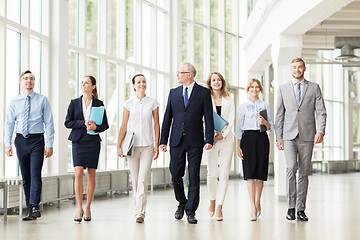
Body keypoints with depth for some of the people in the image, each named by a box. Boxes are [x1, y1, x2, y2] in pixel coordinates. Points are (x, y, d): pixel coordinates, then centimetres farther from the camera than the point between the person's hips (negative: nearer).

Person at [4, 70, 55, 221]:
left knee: (35, 174, -14)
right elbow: (9, 124, 7)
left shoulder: (42, 100, 3)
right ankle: (30, 209, 10)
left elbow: (49, 123, 1)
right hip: (21, 140, 3)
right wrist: (8, 144, -4)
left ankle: (34, 207, -19)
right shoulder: (14, 102, 8)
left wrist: (49, 144, -6)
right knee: (25, 177, 5)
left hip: (37, 140, -3)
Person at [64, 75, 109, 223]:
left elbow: (105, 125, 8)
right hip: (78, 141, 0)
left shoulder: (99, 104, 6)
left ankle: (88, 208, 13)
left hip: (93, 141, 0)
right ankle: (79, 209, -4)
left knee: (91, 174, 2)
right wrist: (83, 123, -11)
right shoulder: (74, 103, 7)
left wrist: (96, 127, -12)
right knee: (78, 174, -10)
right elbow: (68, 123, 2)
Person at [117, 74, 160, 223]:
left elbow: (156, 125, 6)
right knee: (135, 179, 6)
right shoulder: (128, 104, 4)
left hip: (147, 145, -1)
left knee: (143, 179, -11)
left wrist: (157, 145, 0)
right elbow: (124, 126, 5)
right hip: (132, 145, 1)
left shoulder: (153, 103, 4)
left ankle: (140, 212, -12)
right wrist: (119, 146, 0)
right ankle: (139, 209, 18)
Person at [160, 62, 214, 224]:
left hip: (195, 141, -3)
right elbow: (167, 118, 10)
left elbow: (208, 118, -2)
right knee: (175, 174, 3)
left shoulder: (204, 93, 1)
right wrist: (163, 140, 5)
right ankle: (181, 202, 26)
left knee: (194, 176, -1)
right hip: (177, 141, 3)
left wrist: (209, 140, -11)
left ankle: (190, 210, 6)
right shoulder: (173, 93, 11)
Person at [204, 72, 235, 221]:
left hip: (226, 140, 1)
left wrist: (223, 134, -12)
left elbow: (231, 120, 4)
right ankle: (212, 200, 20)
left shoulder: (229, 100, 10)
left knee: (224, 174, -4)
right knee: (212, 173, -6)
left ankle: (219, 207, 1)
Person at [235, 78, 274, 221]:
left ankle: (257, 203, 19)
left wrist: (265, 123, -11)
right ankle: (253, 207, -13)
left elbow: (272, 126, 11)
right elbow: (239, 128, 7)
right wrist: (238, 146, -1)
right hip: (248, 138, -1)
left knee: (260, 172, 2)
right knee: (250, 172, -10)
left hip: (262, 138, 1)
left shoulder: (266, 106, 10)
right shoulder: (243, 107, 8)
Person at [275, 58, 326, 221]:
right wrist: (278, 137, 4)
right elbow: (279, 114, 10)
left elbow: (321, 112, 2)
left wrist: (321, 131, -14)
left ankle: (301, 209, 9)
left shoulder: (314, 88, 8)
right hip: (289, 136, 0)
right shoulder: (283, 89, 11)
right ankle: (291, 207, -7)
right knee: (291, 168, -16)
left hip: (307, 136, 0)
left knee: (304, 172, 2)